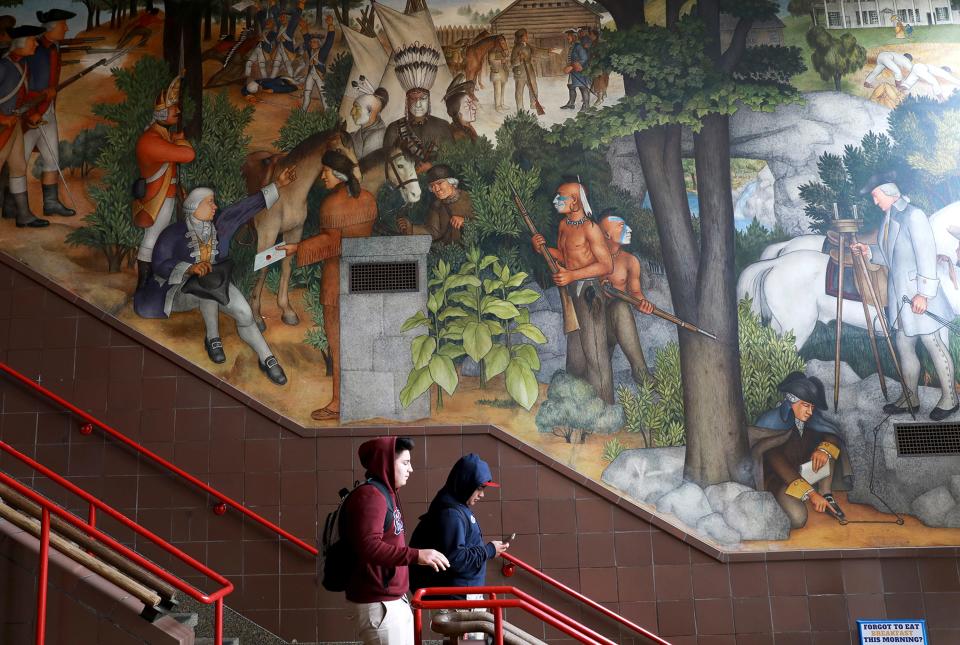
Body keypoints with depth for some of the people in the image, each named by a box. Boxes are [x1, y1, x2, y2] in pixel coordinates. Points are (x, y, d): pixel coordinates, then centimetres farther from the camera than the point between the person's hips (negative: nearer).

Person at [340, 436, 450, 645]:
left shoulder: (386, 494, 17)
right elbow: (368, 546, -28)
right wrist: (415, 555, -32)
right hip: (378, 603, -10)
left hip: (395, 599, 10)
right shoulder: (369, 495, -16)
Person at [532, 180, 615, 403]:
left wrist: (573, 275, -22)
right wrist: (543, 248, 2)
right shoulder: (564, 224, 11)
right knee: (574, 350, 15)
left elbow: (607, 265, -17)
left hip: (588, 292, -9)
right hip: (570, 292, 9)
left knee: (594, 351, -7)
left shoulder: (590, 228, -14)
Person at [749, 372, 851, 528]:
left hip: (806, 471, 5)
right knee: (798, 518, -30)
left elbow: (834, 436, -4)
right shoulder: (772, 422, -26)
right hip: (780, 479, -5)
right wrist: (811, 493, -36)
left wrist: (824, 449, -30)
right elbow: (779, 464, -30)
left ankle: (826, 495, -10)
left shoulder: (812, 418, -9)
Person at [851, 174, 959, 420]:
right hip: (900, 296, 8)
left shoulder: (913, 215, -13)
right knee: (904, 346, 13)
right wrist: (868, 251, 2)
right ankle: (909, 398, 23)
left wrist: (924, 293, -22)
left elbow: (926, 255, -18)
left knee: (935, 346, 1)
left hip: (921, 297, -8)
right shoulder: (888, 218, 12)